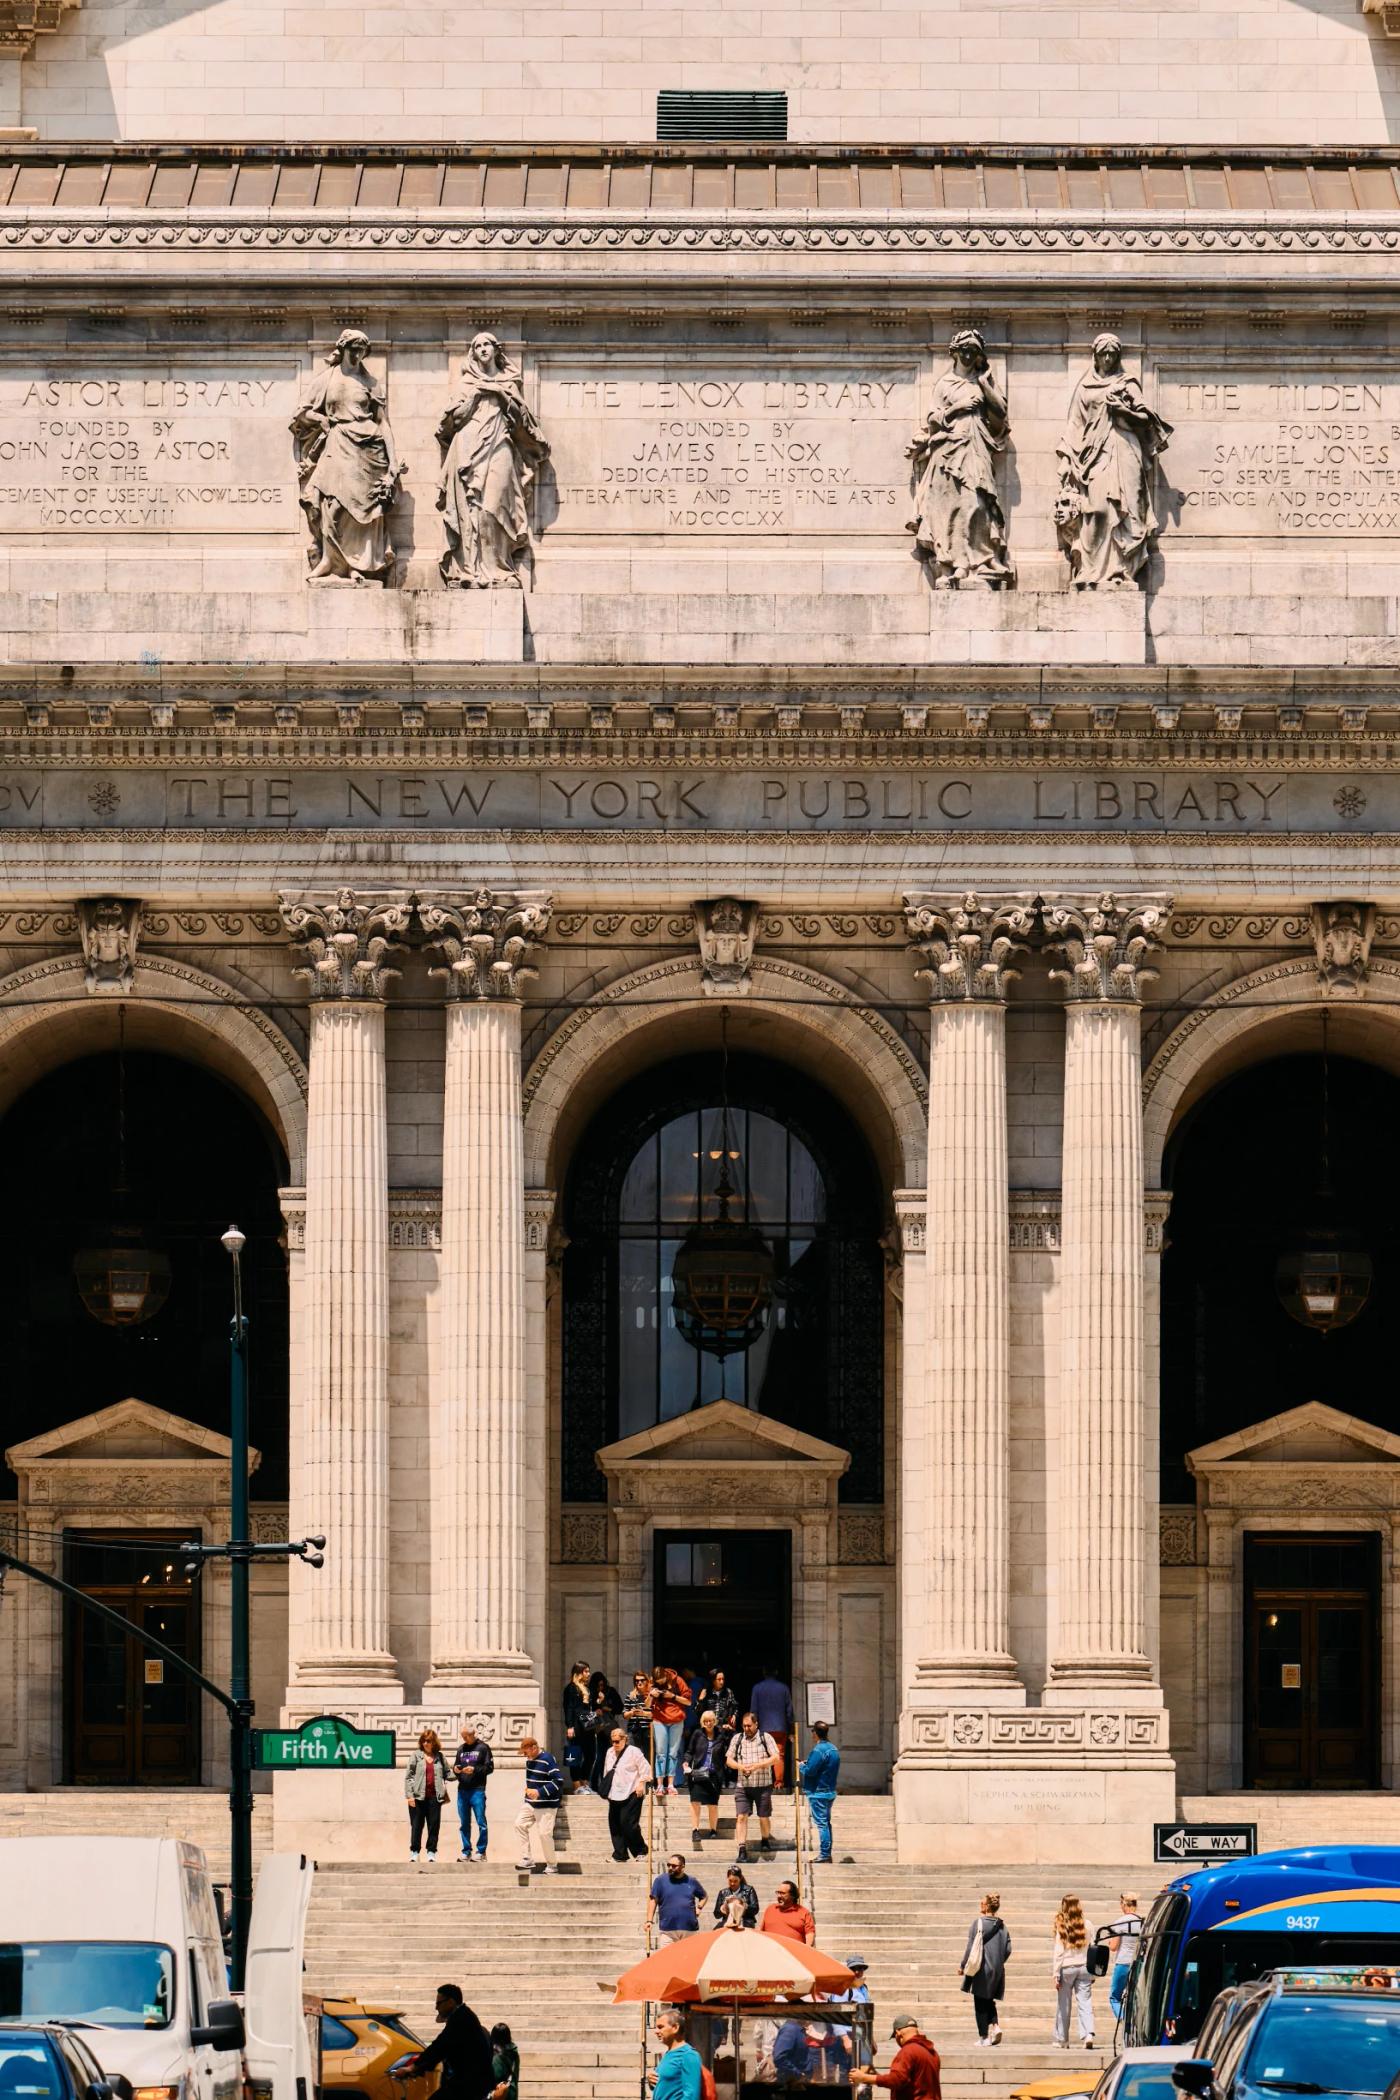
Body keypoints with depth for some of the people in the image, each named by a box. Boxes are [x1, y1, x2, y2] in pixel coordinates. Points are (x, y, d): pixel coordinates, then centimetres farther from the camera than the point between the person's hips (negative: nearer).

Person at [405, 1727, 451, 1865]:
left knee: (434, 1825, 3)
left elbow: (447, 1773, 21)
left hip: (434, 1796, 2)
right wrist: (409, 1795, -8)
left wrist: (445, 1784, 0)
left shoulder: (440, 1757, 10)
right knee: (416, 1825, 2)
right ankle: (414, 1852, 8)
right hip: (418, 1796, -2)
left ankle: (431, 1852, 10)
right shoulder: (416, 1756, 3)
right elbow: (409, 1776, 0)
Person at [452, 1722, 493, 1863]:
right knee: (464, 1823, 7)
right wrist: (455, 1770, 0)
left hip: (477, 1790, -5)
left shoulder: (483, 1748, 1)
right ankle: (466, 1851, 12)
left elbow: (489, 1767, -3)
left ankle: (481, 1851, 0)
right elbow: (456, 1766, 23)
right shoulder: (461, 1749, 16)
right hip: (462, 1790, 5)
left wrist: (475, 1770, -16)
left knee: (481, 1822, -5)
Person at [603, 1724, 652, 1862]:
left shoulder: (633, 1752, -5)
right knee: (615, 1824, 3)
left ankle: (641, 1851, -1)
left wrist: (641, 1784, -11)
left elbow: (645, 1769, -6)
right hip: (614, 1796, 7)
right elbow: (606, 1772, 25)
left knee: (628, 1823, -14)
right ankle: (620, 1854, 9)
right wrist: (606, 1788, 21)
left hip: (631, 1795, -7)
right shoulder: (610, 1753, 16)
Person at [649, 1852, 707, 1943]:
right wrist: (649, 1920, -10)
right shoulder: (661, 1880, 3)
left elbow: (703, 1897, 24)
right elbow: (653, 1900, 0)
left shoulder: (691, 1881, 9)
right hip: (667, 1929, -2)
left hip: (690, 1929, 2)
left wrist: (699, 1908, 5)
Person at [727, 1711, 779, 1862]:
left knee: (764, 1817, 8)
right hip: (742, 1785, 1)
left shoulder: (766, 1738, 1)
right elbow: (729, 1760, 8)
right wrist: (740, 1766, -13)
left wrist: (757, 1765, -20)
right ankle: (742, 1850, -11)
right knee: (741, 1816, -9)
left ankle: (765, 1841, 34)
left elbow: (775, 1757, -7)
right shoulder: (737, 1739, 9)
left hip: (763, 1785, -1)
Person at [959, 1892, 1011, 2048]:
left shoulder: (979, 1923, -12)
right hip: (998, 1971, 6)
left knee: (981, 2004, 3)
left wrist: (963, 1966, -3)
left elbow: (971, 1947, -12)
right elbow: (1008, 1949, 7)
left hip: (982, 1970, -6)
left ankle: (983, 2037, 2)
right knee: (989, 2002, 19)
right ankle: (995, 2026, -3)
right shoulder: (1002, 1925, 5)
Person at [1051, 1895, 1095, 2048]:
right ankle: (1088, 2034, -17)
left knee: (1063, 2005, 9)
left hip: (1066, 1968, -2)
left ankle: (1062, 2040, 15)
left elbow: (1059, 1951, -7)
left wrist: (1056, 1974, -3)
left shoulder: (1062, 1926, -7)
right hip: (1084, 1967, 2)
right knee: (1085, 2003, 1)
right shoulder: (1087, 1925, 1)